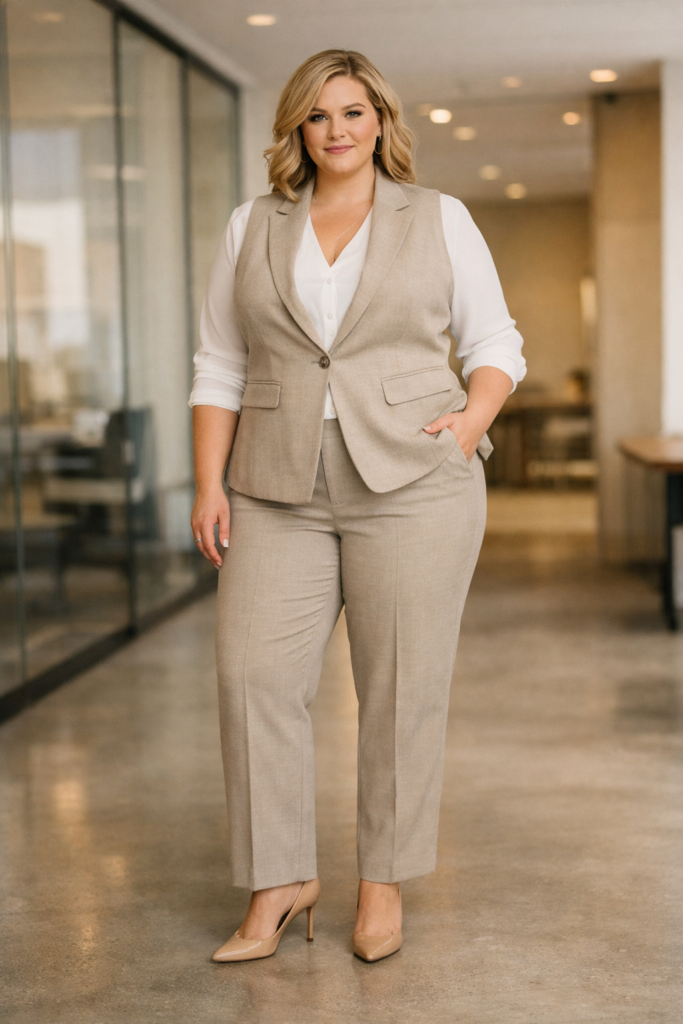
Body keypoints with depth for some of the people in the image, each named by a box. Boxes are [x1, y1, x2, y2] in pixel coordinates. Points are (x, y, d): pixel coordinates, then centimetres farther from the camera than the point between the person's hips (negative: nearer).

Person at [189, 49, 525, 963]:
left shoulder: (440, 220, 7)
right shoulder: (251, 229, 11)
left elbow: (495, 343, 9)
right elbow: (221, 367, 10)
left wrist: (472, 418, -10)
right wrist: (210, 484, 1)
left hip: (413, 485, -2)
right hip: (282, 496, 2)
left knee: (403, 687, 1)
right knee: (255, 674, -6)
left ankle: (384, 882, 16)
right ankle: (281, 883, 7)